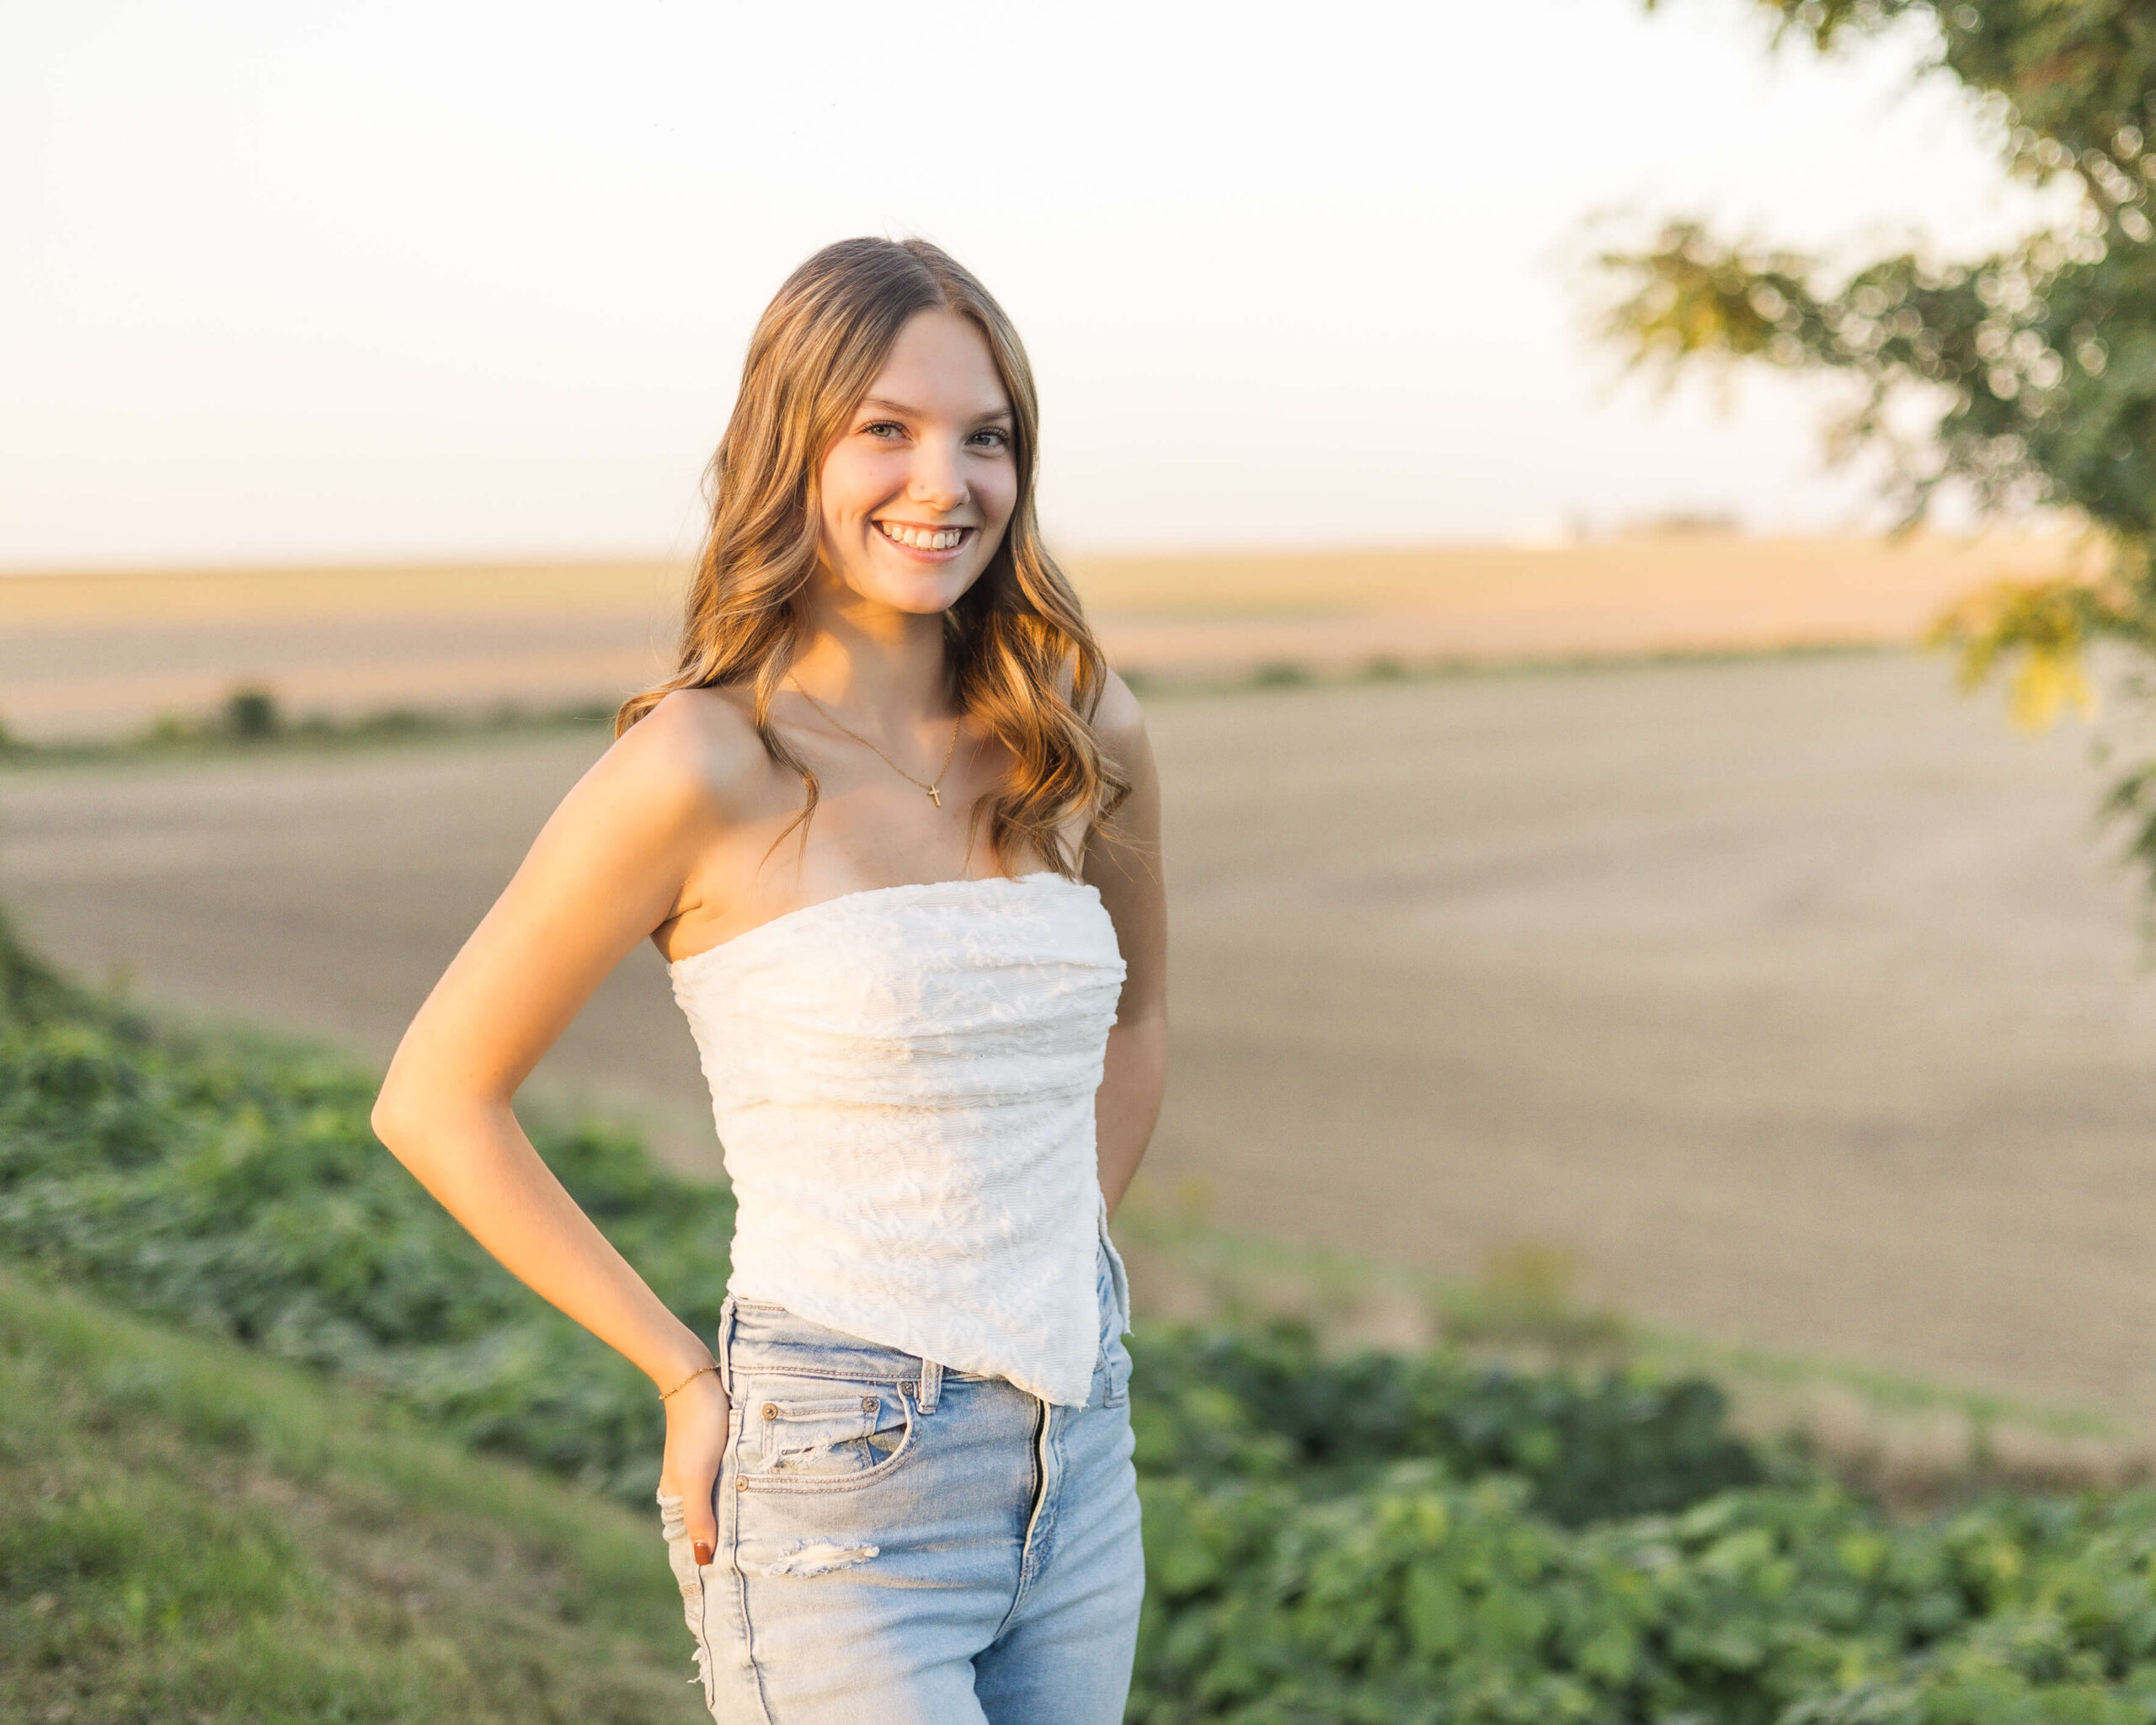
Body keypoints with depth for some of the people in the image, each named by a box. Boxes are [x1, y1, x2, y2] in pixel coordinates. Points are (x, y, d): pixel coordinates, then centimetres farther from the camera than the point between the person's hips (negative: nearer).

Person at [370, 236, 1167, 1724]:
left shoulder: (1084, 734, 2)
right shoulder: (704, 769, -13)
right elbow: (436, 1102, -7)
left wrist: (1062, 1288, 11)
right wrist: (688, 1379, -6)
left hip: (1077, 1471, 6)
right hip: (837, 1496, -6)